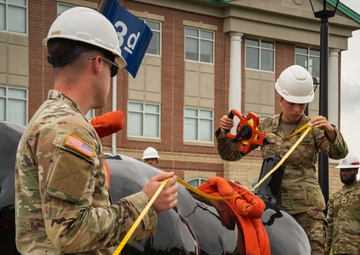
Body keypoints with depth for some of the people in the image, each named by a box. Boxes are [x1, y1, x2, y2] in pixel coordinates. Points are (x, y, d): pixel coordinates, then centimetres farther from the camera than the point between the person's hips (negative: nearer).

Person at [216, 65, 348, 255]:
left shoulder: (314, 128, 3)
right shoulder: (265, 128, 9)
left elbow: (338, 153, -12)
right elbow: (231, 153, 11)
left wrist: (330, 130, -33)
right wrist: (224, 132, -10)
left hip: (307, 206, -3)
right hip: (271, 204, 3)